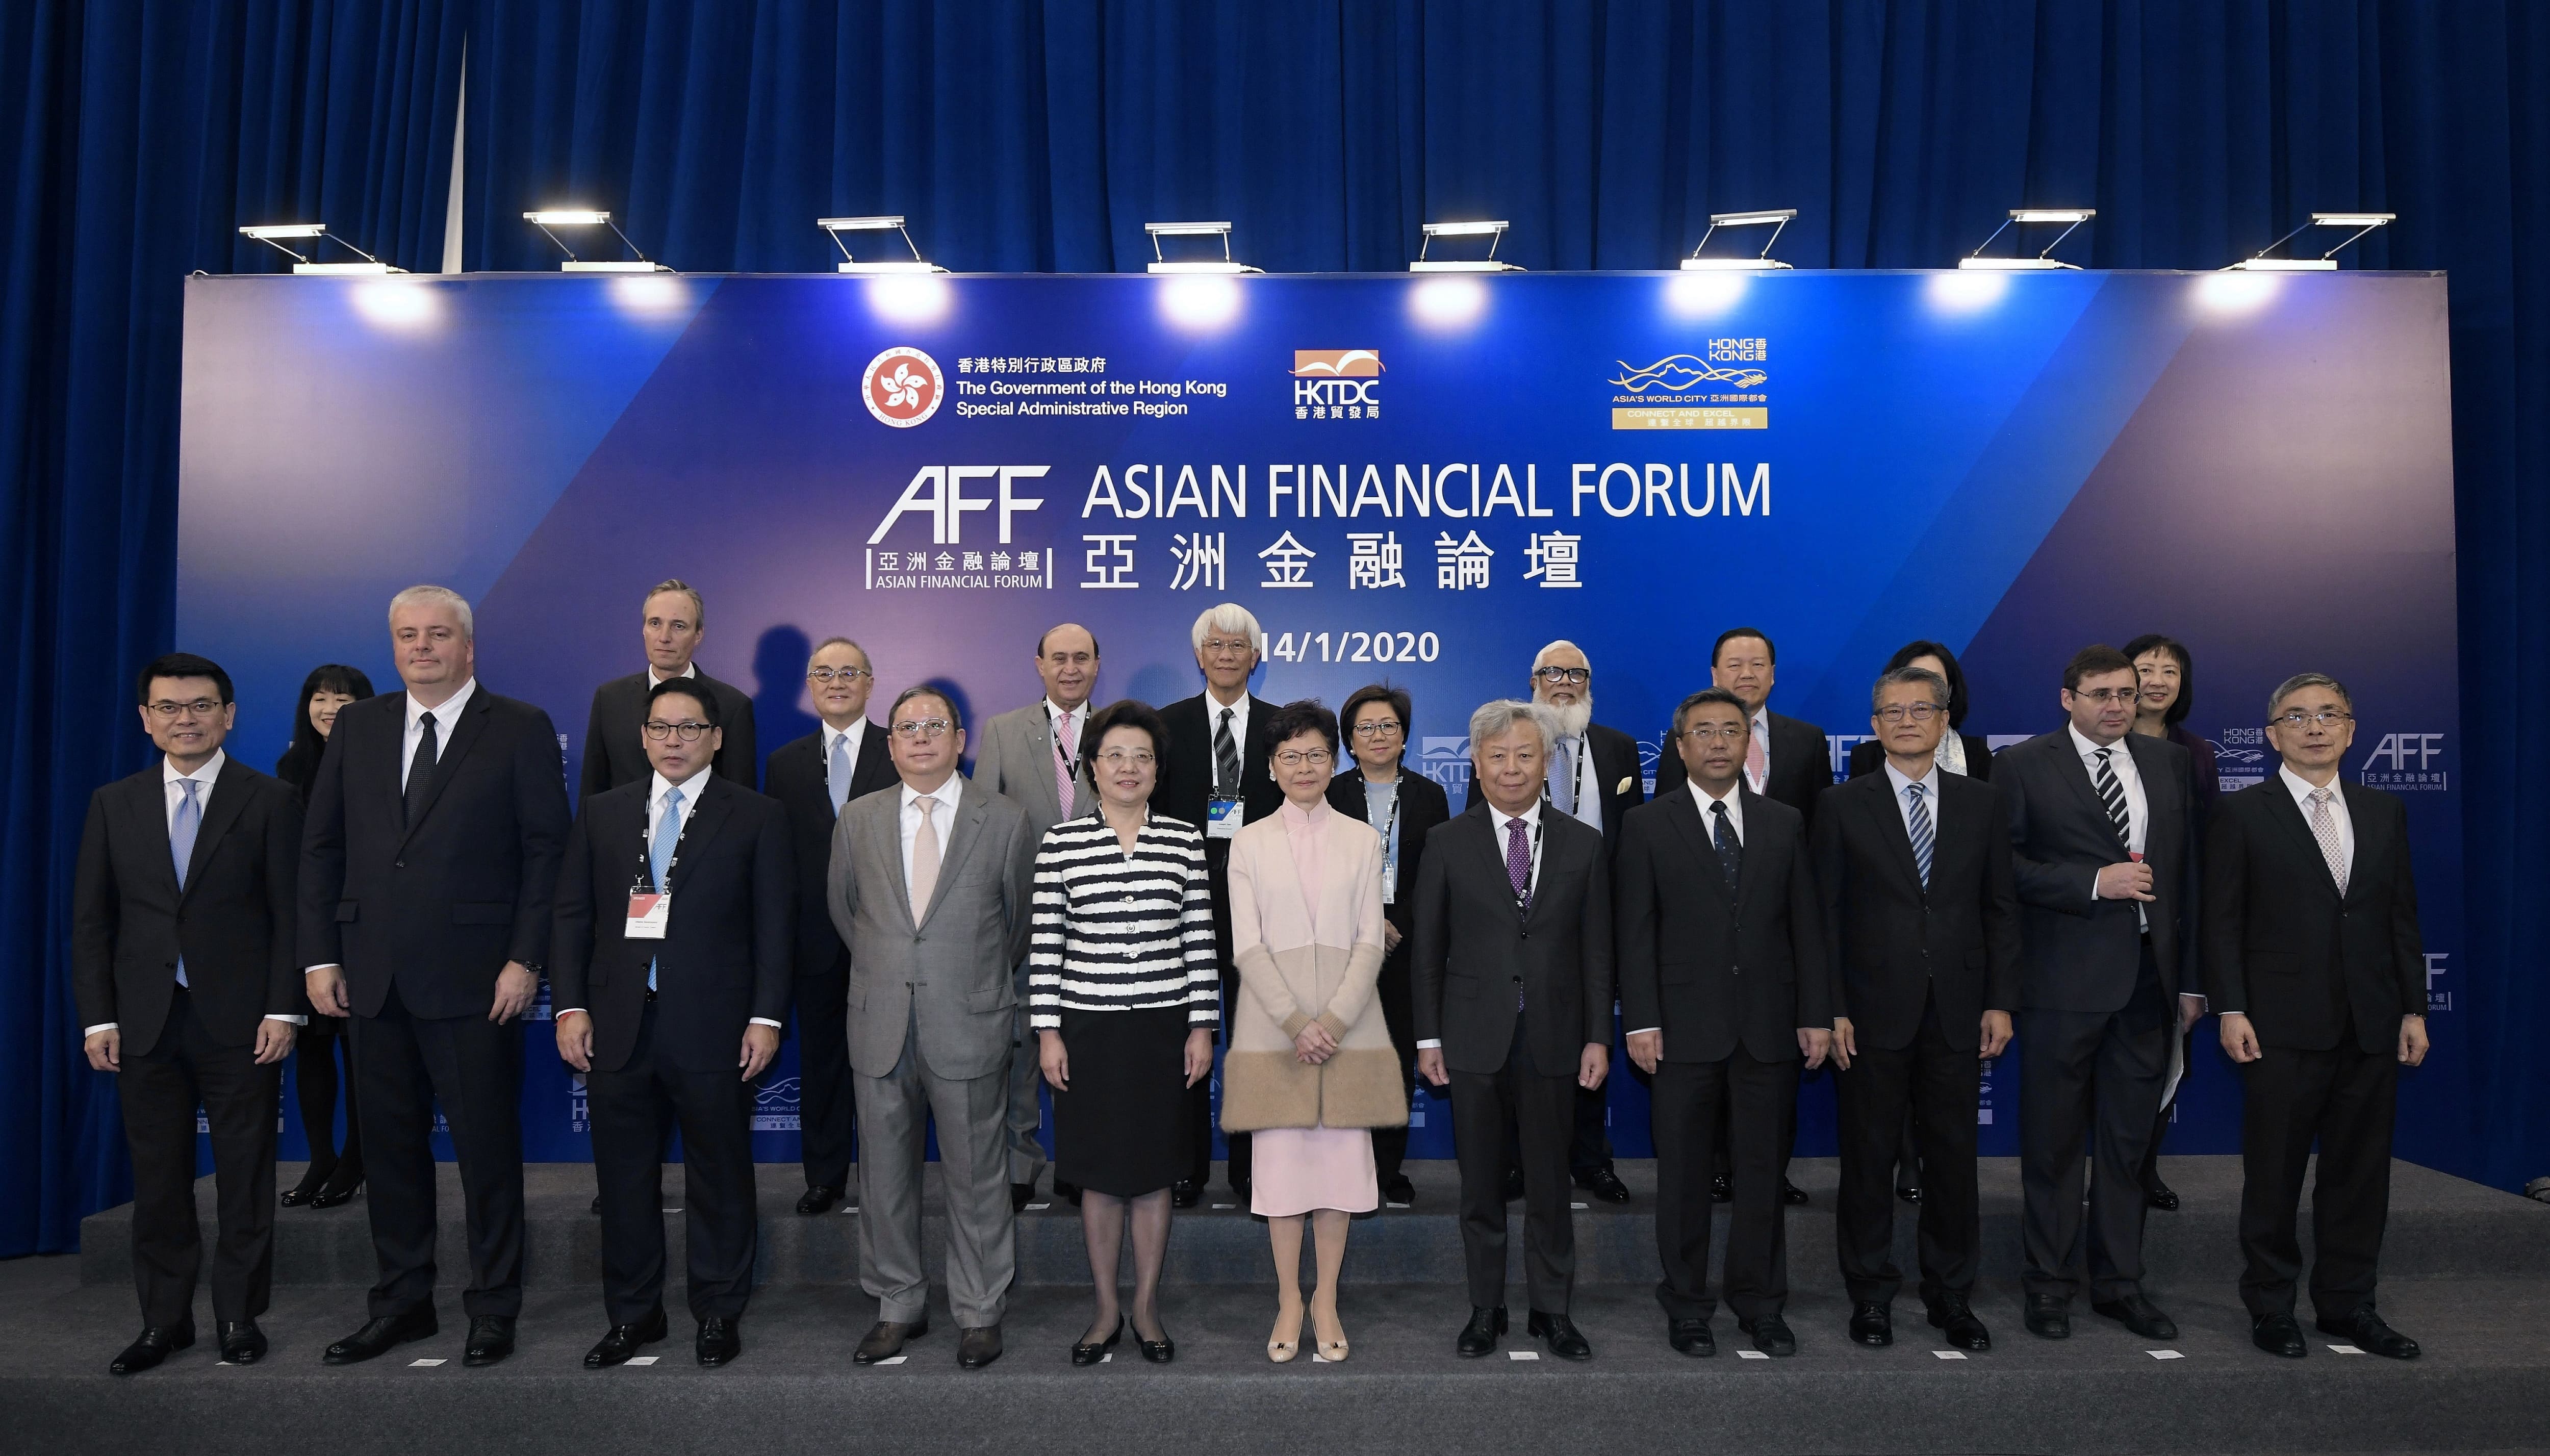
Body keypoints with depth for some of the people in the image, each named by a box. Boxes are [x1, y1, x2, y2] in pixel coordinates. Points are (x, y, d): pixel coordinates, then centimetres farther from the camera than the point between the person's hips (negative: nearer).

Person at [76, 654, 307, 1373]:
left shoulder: (270, 801, 1)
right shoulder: (113, 805, 9)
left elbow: (290, 914, -3)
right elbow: (91, 920, 9)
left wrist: (282, 1009, -10)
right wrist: (98, 1017, 1)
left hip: (238, 1019, -2)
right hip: (145, 1021, 3)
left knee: (245, 1176, 5)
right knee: (158, 1177, 10)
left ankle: (240, 1315, 17)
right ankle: (164, 1319, 22)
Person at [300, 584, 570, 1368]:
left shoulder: (520, 729, -2)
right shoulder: (357, 726, 11)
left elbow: (547, 850, -5)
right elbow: (321, 847, 11)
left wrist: (525, 959, -11)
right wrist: (321, 956, 4)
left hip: (474, 979, -4)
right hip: (374, 979, 5)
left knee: (488, 1148, 4)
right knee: (390, 1147, 13)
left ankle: (493, 1310, 17)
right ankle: (402, 1301, 27)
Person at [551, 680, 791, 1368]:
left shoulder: (756, 817, 2)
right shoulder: (601, 814, 12)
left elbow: (773, 925, -1)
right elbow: (572, 916, 10)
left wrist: (766, 1016, -8)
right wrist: (570, 1006, 0)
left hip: (713, 1027, -3)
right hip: (617, 1027, 3)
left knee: (720, 1178, 6)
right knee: (624, 1179, 10)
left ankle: (719, 1313, 21)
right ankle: (633, 1315, 25)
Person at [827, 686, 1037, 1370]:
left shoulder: (1005, 821, -1)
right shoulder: (858, 820, 6)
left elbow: (1020, 917, 9)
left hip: (969, 1026, -2)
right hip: (881, 1027, 3)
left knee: (976, 1176, 6)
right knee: (885, 1174, 11)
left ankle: (980, 1312, 20)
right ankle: (898, 1306, 27)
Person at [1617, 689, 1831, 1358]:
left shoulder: (1784, 824, 9)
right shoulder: (1648, 826, 2)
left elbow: (1807, 925, 8)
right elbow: (1635, 932, -2)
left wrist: (1817, 1014, 2)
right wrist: (1641, 1021, -9)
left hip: (1770, 1026, 2)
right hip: (1685, 1027, -2)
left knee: (1764, 1172, 9)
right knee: (1684, 1176, 6)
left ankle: (1761, 1306, 23)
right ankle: (1687, 1308, 19)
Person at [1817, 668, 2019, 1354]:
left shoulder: (1980, 803, 7)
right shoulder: (1844, 806, 0)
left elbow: (2001, 909, 7)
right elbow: (1826, 917, -2)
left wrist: (2001, 1001, 0)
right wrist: (1833, 1009, -8)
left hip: (1958, 1012, 2)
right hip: (1874, 1013, -2)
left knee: (1954, 1155, 9)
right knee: (1869, 1156, 6)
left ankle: (1951, 1294, 24)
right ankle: (1871, 1293, 20)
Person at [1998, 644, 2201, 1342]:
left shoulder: (2169, 762, 11)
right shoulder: (2024, 765, -2)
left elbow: (2188, 872, 11)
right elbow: (2005, 863, -9)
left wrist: (2192, 977, 7)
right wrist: (2094, 883, -17)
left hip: (2148, 976, 4)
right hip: (2064, 979, -4)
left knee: (2128, 1141, 11)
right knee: (2053, 1141, 4)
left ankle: (2119, 1283, 23)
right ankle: (2048, 1283, 17)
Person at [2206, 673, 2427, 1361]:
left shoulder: (2385, 812, 12)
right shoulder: (2242, 815, -1)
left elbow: (2402, 916, 12)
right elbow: (2223, 921, -4)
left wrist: (2414, 1008, 6)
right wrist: (2231, 1010, -11)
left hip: (2371, 1026, 4)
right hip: (2283, 1027, -4)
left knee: (2360, 1171, 10)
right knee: (2274, 1174, 4)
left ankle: (2348, 1304, 23)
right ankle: (2270, 1307, 16)